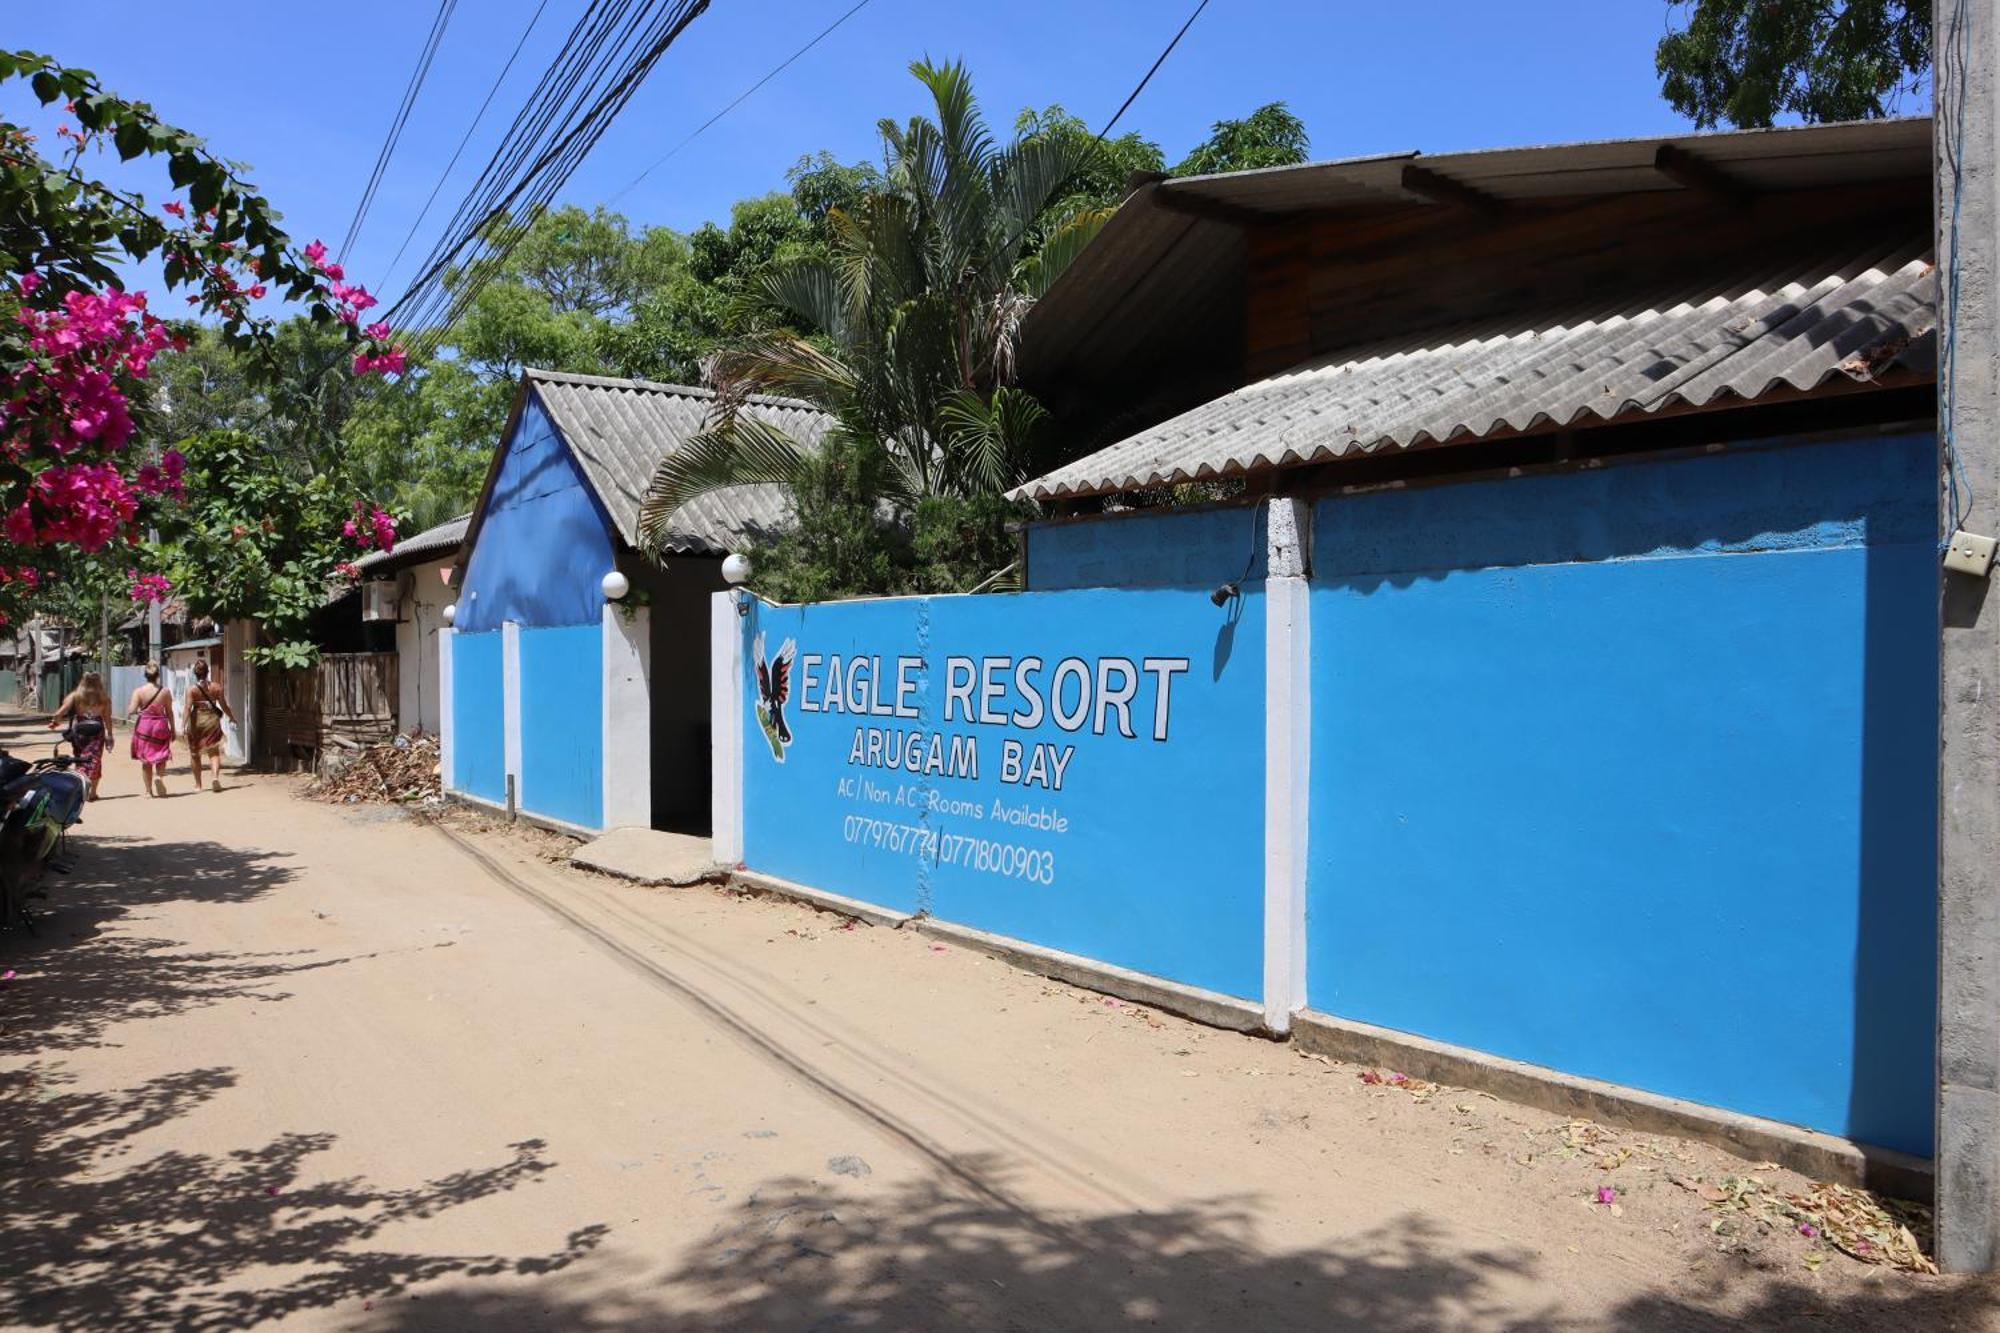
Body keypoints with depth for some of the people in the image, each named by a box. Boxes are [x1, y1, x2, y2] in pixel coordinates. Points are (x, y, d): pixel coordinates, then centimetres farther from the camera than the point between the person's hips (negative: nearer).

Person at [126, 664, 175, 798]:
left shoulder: (139, 691, -7)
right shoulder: (165, 691, -4)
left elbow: (131, 710, -12)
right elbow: (169, 712, 1)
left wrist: (128, 711, 12)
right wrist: (173, 729, 9)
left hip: (144, 726, 0)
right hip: (161, 726, 0)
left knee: (145, 761, 11)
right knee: (161, 757, 11)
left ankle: (149, 790, 13)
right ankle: (159, 775, -18)